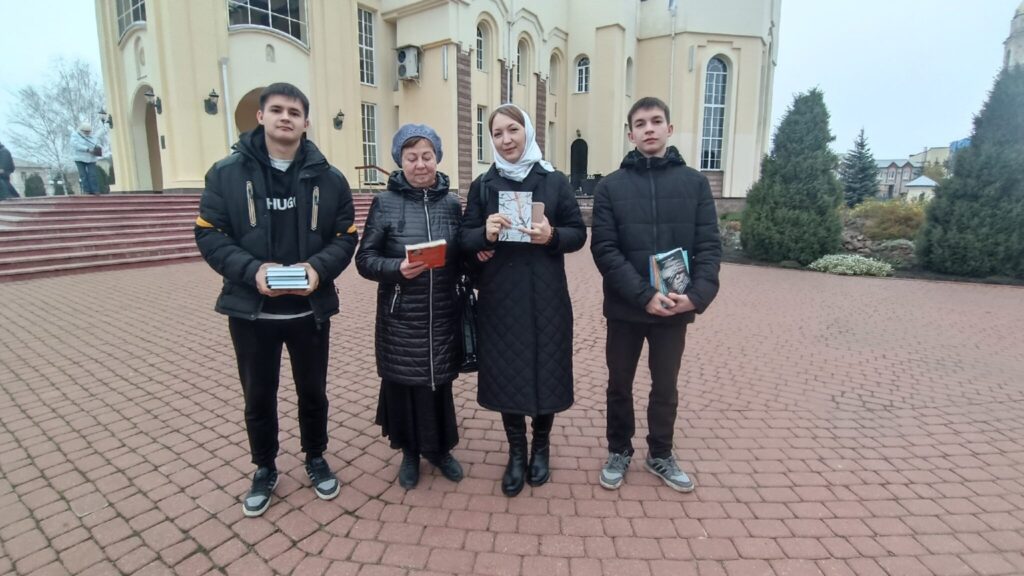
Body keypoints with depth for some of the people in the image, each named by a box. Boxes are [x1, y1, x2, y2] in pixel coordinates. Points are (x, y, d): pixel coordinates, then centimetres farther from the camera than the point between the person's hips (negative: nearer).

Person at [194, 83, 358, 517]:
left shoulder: (328, 178, -1)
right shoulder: (226, 173, -3)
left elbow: (345, 236, -1)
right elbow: (209, 235, -4)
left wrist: (319, 267, -20)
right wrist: (251, 270, -21)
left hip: (310, 309, 1)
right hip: (251, 310, 0)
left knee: (313, 391, 16)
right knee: (258, 397, 15)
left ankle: (316, 459, 40)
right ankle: (264, 469, 38)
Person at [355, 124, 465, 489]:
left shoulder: (451, 204, 4)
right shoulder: (385, 203, -4)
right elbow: (364, 259, -4)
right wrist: (397, 268, -21)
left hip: (442, 313, 2)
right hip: (401, 316, -2)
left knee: (439, 381, 10)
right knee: (403, 382, 8)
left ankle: (439, 448, 33)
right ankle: (410, 451, 31)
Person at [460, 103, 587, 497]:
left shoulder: (555, 181, 2)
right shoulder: (483, 185, 5)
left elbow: (578, 234, 2)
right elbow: (464, 238, 3)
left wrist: (552, 236, -19)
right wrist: (484, 234, -19)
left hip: (545, 298, 0)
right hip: (499, 299, 1)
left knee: (546, 371, 7)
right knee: (505, 374, 7)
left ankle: (541, 448, 31)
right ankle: (517, 453, 27)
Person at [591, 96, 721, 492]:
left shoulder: (695, 182, 3)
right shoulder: (610, 186, -1)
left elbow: (710, 245, -1)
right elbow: (604, 250, -10)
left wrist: (697, 294, -17)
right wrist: (644, 295, -19)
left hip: (676, 308, 1)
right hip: (625, 308, -1)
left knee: (665, 387, 16)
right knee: (620, 385, 13)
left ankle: (660, 455, 37)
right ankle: (619, 450, 35)